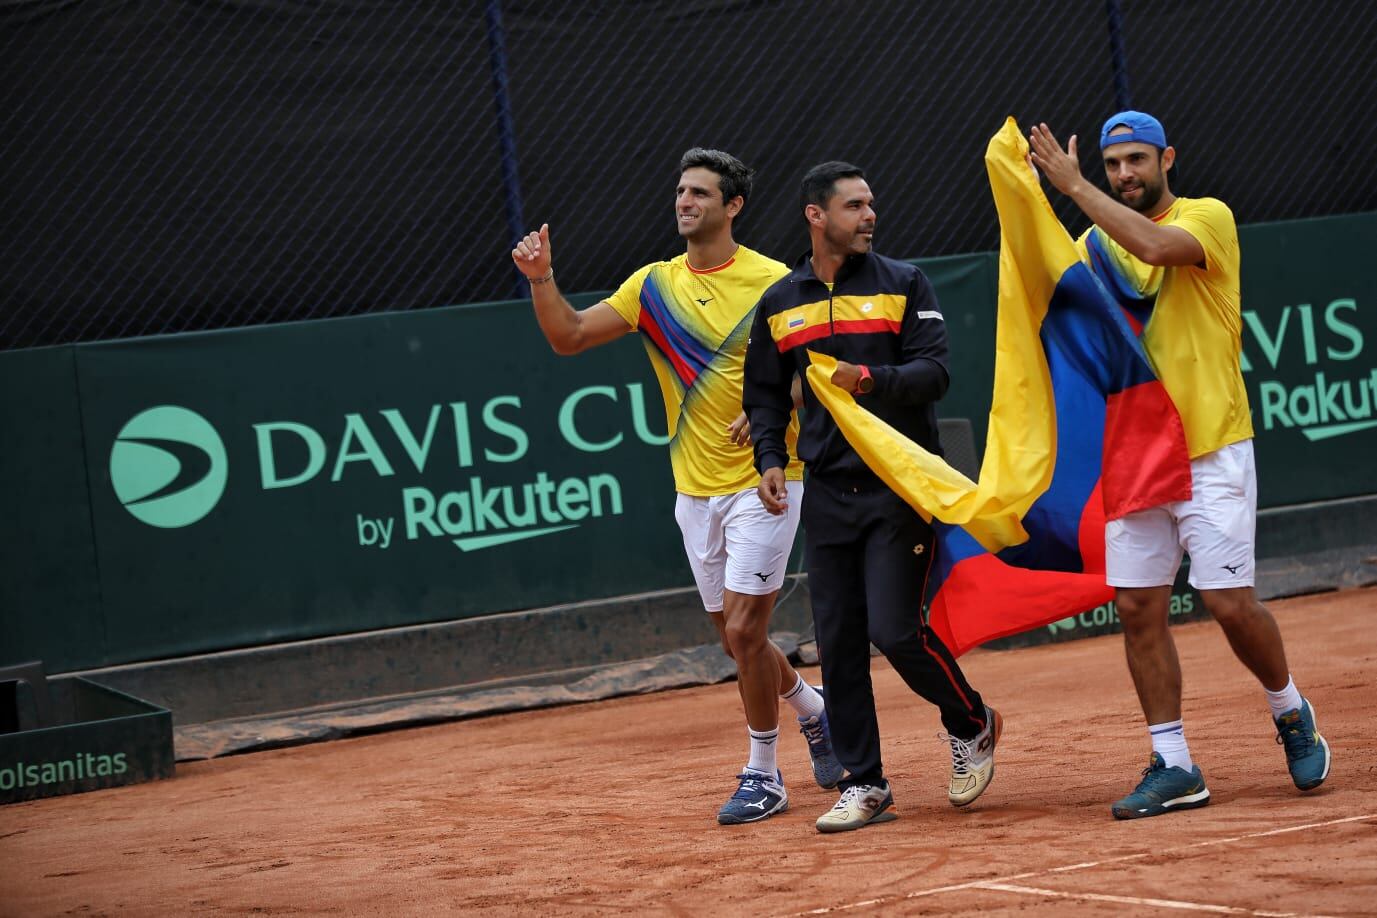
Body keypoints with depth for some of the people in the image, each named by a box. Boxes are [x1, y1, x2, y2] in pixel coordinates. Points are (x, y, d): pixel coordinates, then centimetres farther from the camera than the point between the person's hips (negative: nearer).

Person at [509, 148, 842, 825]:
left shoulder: (773, 283, -6)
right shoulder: (654, 285, 7)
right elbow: (569, 337, 3)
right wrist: (541, 280, -13)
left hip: (762, 484, -5)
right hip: (695, 491, 5)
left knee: (743, 630, -12)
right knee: (737, 641, 11)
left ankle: (763, 775, 2)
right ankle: (815, 710, 38)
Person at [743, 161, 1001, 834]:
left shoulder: (904, 285, 1)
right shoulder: (779, 304, 11)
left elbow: (934, 371, -9)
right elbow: (765, 395, 18)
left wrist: (869, 378, -25)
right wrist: (770, 460, 2)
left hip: (901, 486, -4)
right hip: (828, 494, 4)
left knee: (896, 631, -12)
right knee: (838, 644, 2)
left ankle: (971, 725, 14)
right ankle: (863, 787, 10)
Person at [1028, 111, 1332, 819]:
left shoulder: (1208, 218, -4)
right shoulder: (1094, 242, 12)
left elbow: (1155, 246, -25)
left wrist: (1073, 186, -22)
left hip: (1210, 449, -5)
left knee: (1230, 602, -8)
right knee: (1138, 607, -1)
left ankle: (1290, 712, 19)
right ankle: (1173, 766, 6)